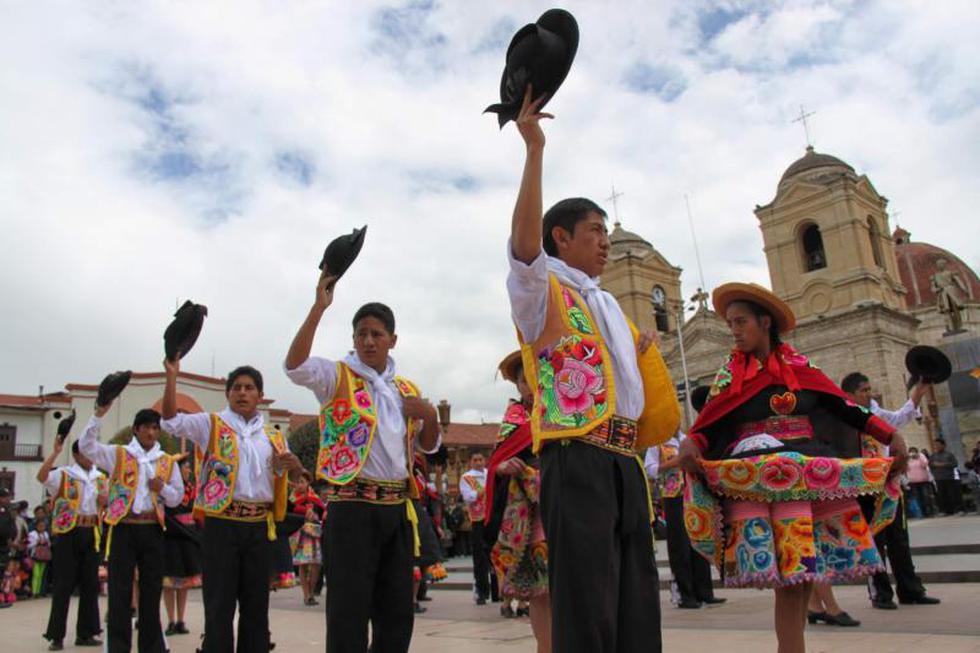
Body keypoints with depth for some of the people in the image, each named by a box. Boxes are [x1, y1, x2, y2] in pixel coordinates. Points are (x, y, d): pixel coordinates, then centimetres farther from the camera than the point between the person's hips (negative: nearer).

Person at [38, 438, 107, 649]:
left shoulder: (100, 478, 12)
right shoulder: (63, 474, -4)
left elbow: (107, 503, 20)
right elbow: (41, 477, -24)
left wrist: (106, 499, -3)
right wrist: (55, 453, -29)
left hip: (91, 534, 5)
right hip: (68, 534, -5)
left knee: (90, 584, 8)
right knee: (64, 584, -1)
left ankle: (85, 633, 18)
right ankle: (56, 635, 9)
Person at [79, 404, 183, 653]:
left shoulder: (168, 461, 10)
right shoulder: (118, 454, 4)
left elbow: (177, 497, 12)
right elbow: (86, 446, -11)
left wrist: (163, 488, -9)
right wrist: (99, 414, -18)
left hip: (153, 530, 3)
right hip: (123, 528, -2)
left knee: (152, 589, 8)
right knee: (120, 589, 1)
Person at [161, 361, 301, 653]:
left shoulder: (273, 436, 13)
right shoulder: (211, 424, 4)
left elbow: (288, 475, 18)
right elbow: (171, 420, -10)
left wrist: (295, 465, -6)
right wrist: (172, 376, -19)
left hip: (260, 526, 4)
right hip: (221, 524, -3)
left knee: (256, 603, 11)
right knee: (219, 603, 1)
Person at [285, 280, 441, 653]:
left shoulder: (407, 390, 15)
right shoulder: (337, 377, 0)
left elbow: (428, 447, 21)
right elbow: (295, 366, -21)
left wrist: (430, 416, 0)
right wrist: (319, 307, -26)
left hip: (398, 509, 6)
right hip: (352, 508, -5)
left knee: (398, 611, 12)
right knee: (350, 610, -2)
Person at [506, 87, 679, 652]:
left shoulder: (609, 305, 24)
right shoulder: (541, 290, 1)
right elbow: (524, 239, -20)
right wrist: (536, 148, -23)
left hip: (627, 460, 8)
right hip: (578, 458, -8)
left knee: (637, 603, 11)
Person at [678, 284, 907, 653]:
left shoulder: (800, 366, 9)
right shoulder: (729, 374, 6)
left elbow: (843, 408, 10)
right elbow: (710, 426, -2)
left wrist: (891, 436, 1)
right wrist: (691, 445, -23)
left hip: (810, 474, 2)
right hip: (755, 480, -2)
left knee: (804, 569, 3)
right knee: (791, 572, -8)